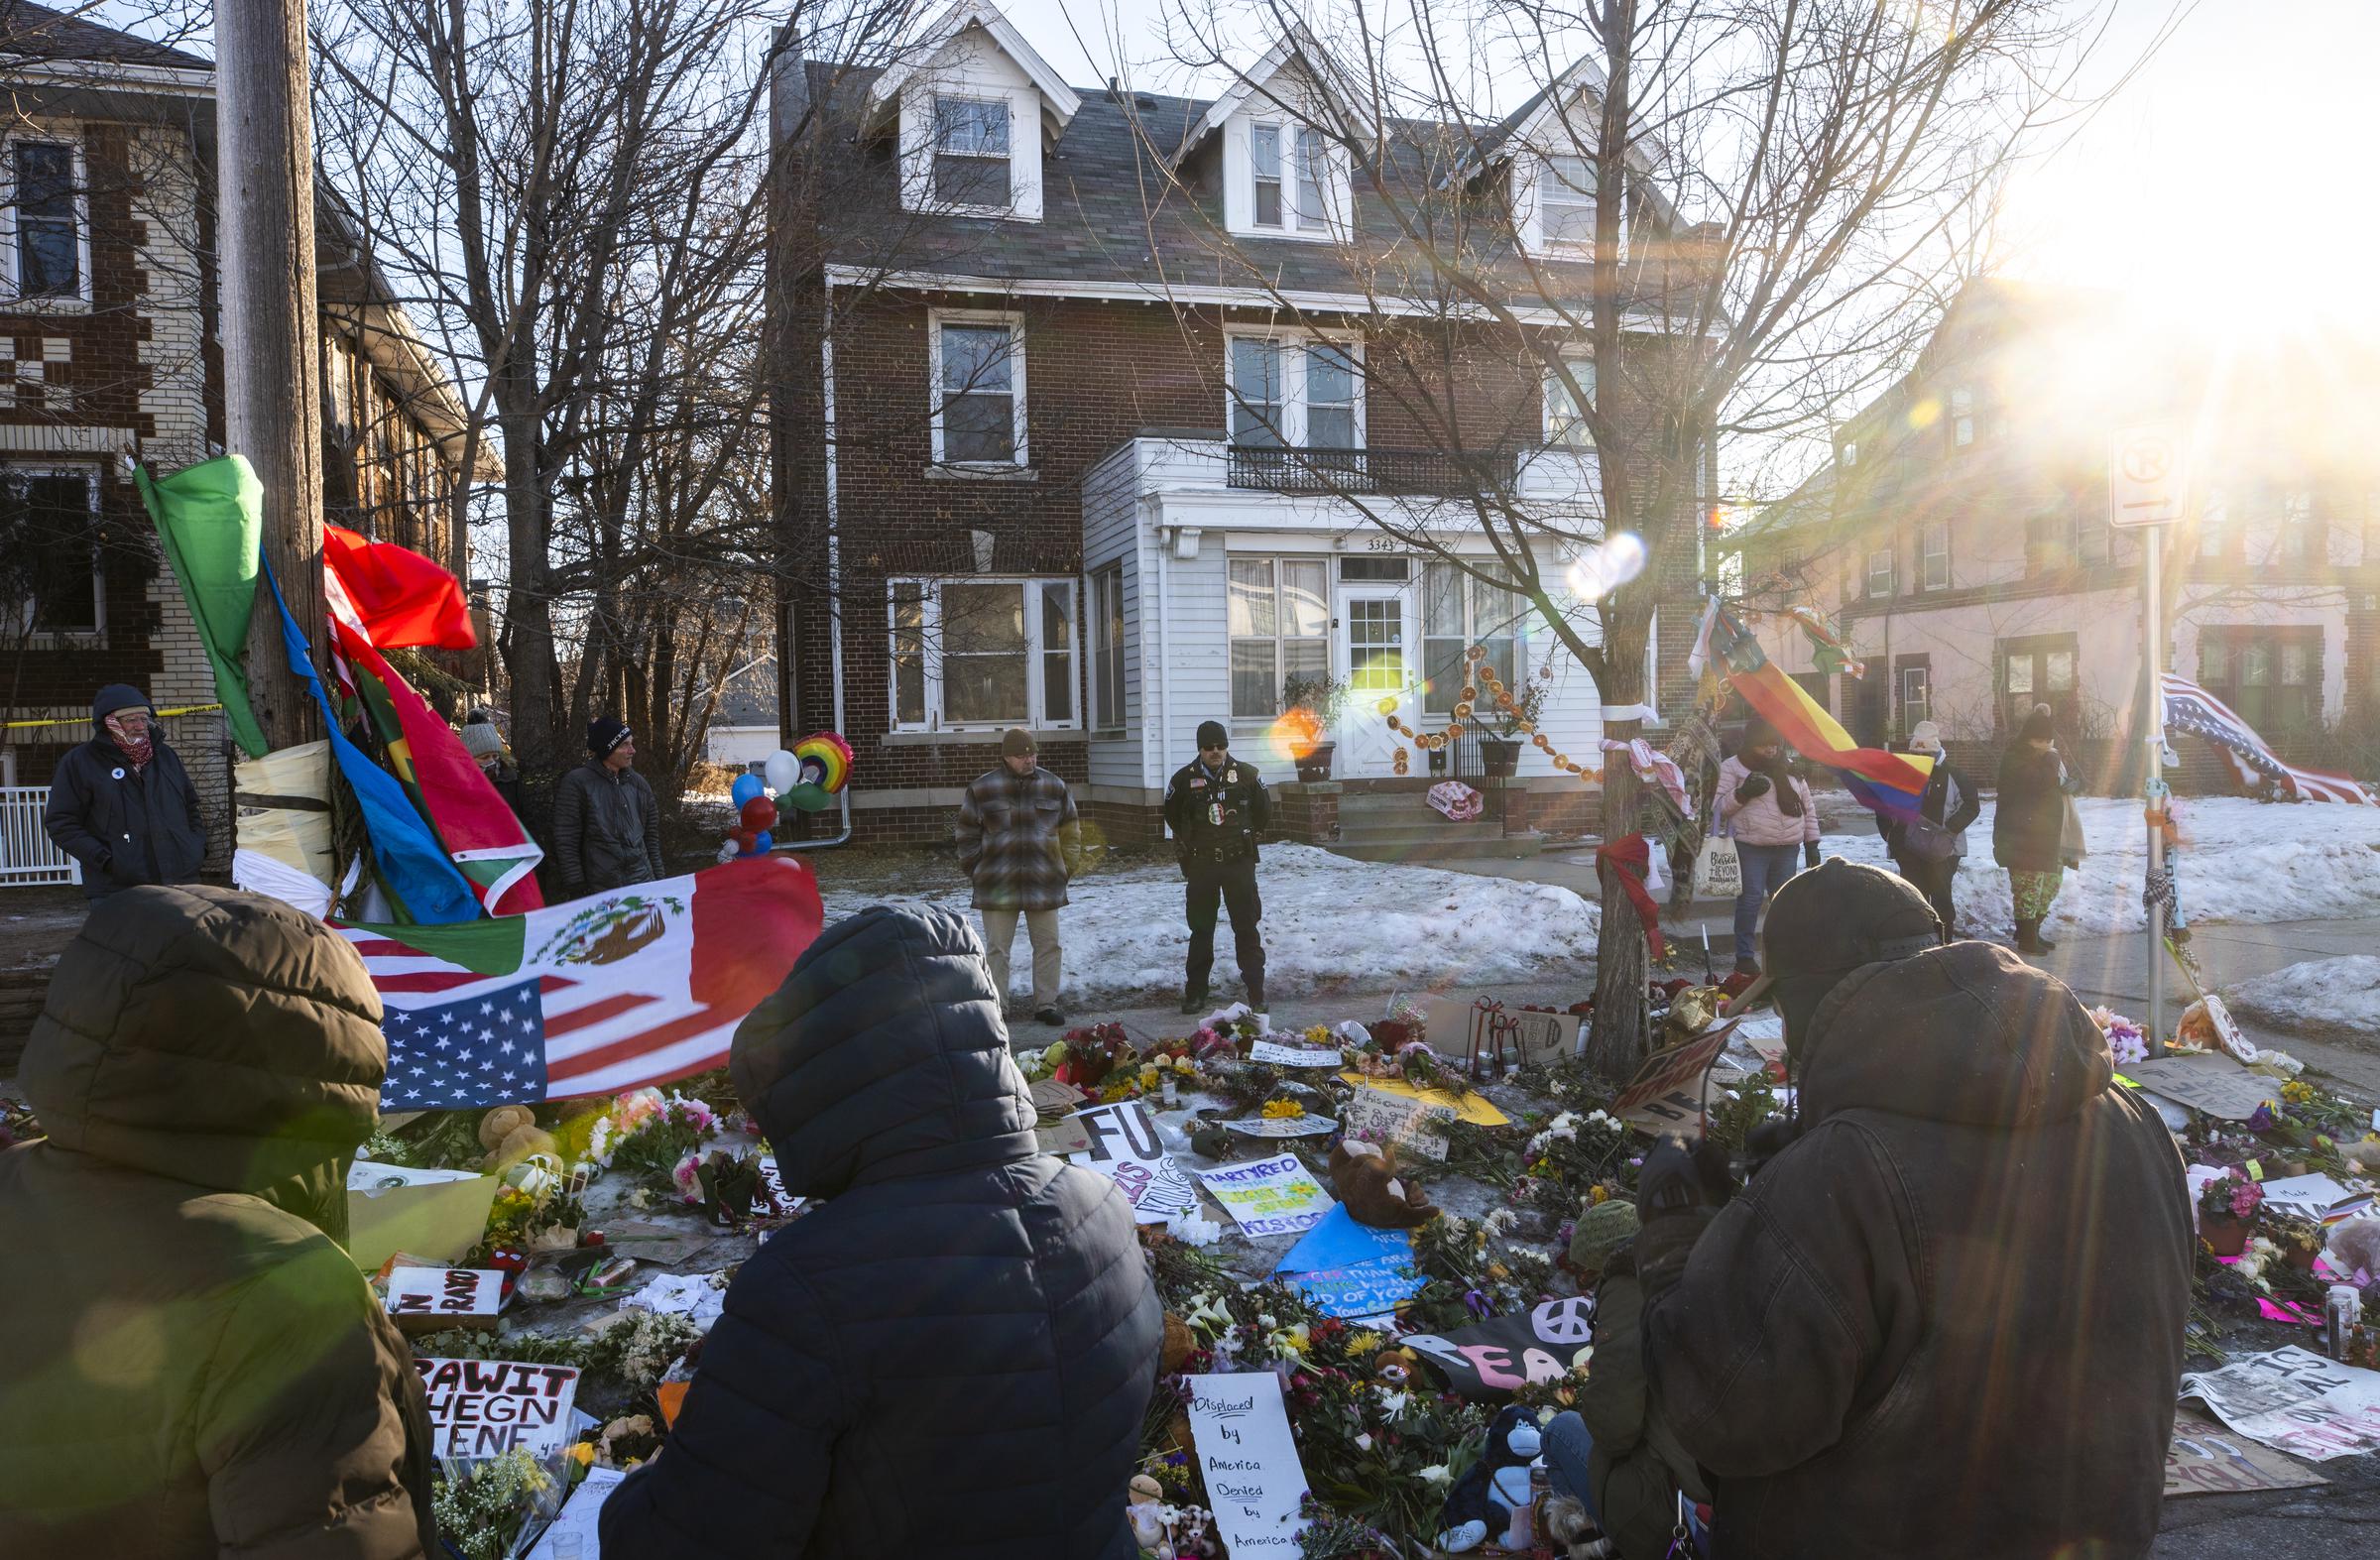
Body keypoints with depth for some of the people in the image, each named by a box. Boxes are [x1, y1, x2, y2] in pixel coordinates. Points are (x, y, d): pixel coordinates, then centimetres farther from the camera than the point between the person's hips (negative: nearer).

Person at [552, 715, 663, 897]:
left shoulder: (638, 783, 12)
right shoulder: (576, 783, -3)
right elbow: (566, 841, -5)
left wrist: (658, 880, 14)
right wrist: (576, 888, -9)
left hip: (642, 882, 4)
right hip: (599, 889, -4)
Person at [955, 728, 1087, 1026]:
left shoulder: (1054, 786, 5)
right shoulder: (982, 789, -1)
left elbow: (1070, 831, 12)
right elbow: (967, 834, 5)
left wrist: (1067, 868, 6)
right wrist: (975, 872, 0)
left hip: (1044, 884, 2)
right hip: (997, 886, -2)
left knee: (1048, 945, 8)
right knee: (997, 949, 3)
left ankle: (1046, 1004, 19)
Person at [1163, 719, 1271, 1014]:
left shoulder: (1246, 774, -3)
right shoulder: (1184, 779, -3)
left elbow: (1264, 811, 13)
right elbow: (1172, 815, 15)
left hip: (1240, 862, 0)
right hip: (1200, 865, 1)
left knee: (1247, 929, 1)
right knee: (1201, 930, 8)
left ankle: (1256, 993, 6)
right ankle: (1196, 992, 16)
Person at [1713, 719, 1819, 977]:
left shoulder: (1788, 769, 15)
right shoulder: (1732, 768, 1)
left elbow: (1808, 807, 19)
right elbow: (1718, 807, -4)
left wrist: (1812, 843, 13)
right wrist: (1743, 793, -19)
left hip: (1787, 848, 5)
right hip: (1751, 847, -5)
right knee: (1751, 899, -7)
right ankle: (1744, 957, 0)